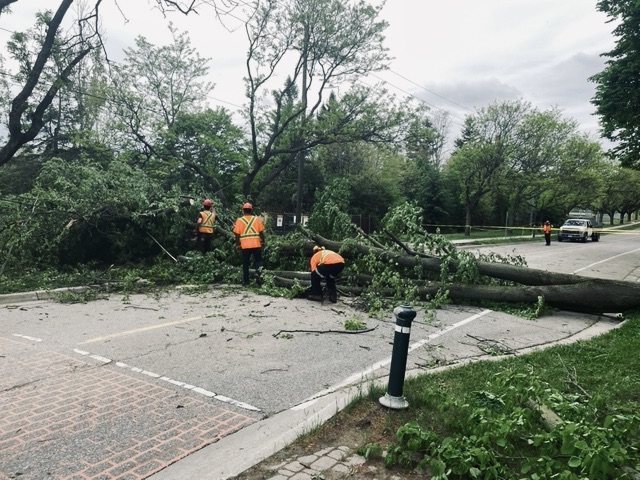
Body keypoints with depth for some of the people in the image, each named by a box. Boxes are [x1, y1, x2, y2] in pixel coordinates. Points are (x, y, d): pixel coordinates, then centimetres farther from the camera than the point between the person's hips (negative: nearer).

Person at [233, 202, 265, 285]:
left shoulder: (239, 220, 0)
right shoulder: (257, 219, 2)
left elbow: (237, 234, -2)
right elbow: (261, 232, 1)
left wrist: (238, 245, 7)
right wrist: (263, 242, 11)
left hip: (245, 246, 0)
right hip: (256, 244, 0)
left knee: (245, 264, 10)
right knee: (258, 260, 13)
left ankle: (245, 281, 11)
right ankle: (257, 272, -14)